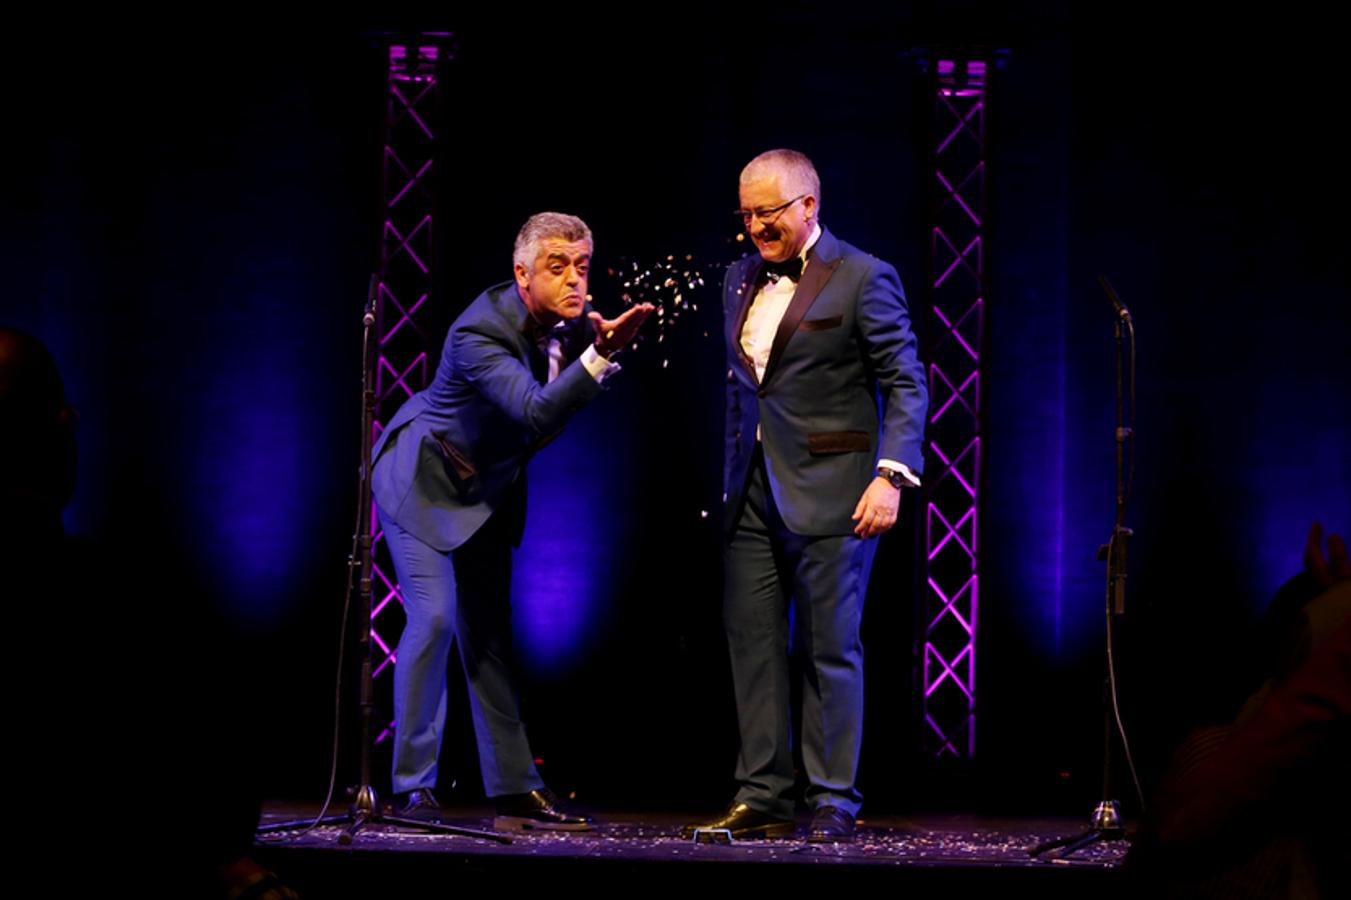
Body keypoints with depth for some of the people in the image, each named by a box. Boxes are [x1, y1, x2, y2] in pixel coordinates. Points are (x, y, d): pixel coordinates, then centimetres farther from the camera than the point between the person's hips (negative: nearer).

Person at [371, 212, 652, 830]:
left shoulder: (573, 322, -9)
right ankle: (414, 787, -9)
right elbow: (537, 413, -44)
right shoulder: (479, 332, -31)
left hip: (488, 487, 7)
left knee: (488, 631, 8)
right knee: (433, 618, -17)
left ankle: (515, 791, 10)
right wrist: (600, 352, -53)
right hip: (422, 477, -7)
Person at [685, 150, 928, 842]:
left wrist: (892, 475, -17)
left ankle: (834, 802, 4)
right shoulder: (740, 279, 15)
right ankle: (762, 799, 10)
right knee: (752, 644, 4)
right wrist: (730, 477, 15)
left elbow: (906, 383, -7)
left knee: (831, 650, -2)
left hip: (827, 493, -6)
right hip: (753, 492, 6)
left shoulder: (862, 278, -5)